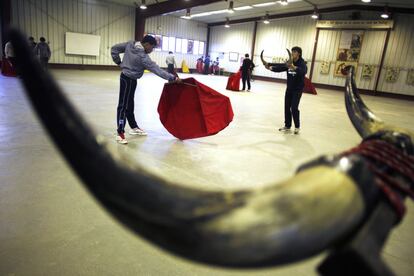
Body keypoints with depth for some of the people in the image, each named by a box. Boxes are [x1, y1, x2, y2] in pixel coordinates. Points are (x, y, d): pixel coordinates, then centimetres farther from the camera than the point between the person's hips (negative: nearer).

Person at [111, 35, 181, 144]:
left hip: (128, 78, 9)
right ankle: (120, 133, -2)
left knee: (130, 104, 17)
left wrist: (119, 62, 12)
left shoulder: (130, 44, -2)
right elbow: (157, 70, -23)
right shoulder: (143, 57, -24)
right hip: (128, 80, -9)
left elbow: (114, 49, 5)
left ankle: (134, 127, 30)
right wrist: (173, 78, -21)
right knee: (123, 105, -6)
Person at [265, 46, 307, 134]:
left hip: (298, 89, -6)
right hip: (289, 88, 6)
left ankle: (297, 127, 4)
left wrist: (294, 67, -54)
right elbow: (280, 67, -4)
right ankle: (287, 126, 18)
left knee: (294, 108, -11)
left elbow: (303, 71, -36)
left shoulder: (302, 63, -15)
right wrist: (270, 67, -21)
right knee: (287, 107, 6)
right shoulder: (289, 63, 3)